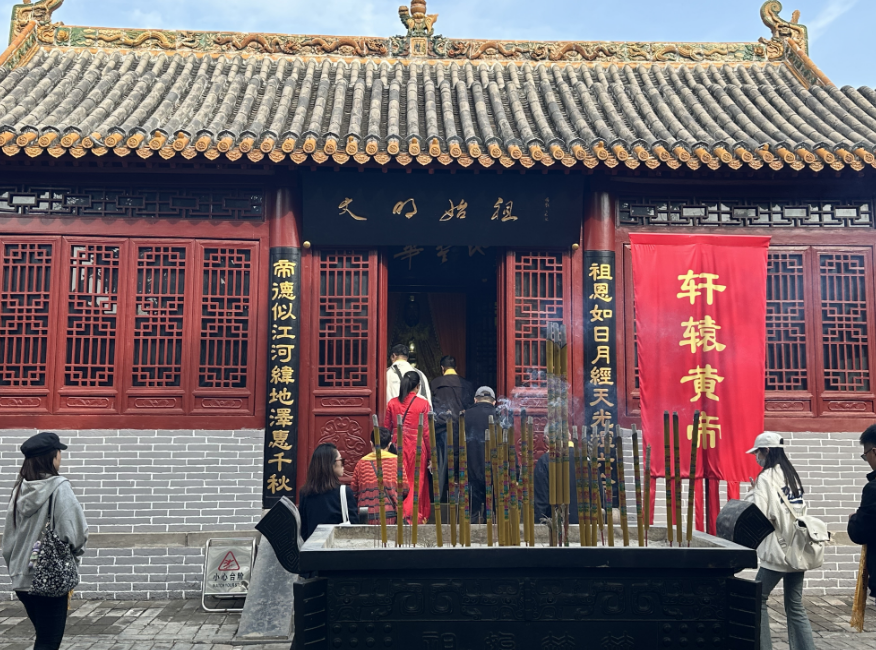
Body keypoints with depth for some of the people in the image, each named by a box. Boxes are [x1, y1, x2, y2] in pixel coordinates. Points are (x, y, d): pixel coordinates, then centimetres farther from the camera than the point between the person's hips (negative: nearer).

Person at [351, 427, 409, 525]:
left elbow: (353, 491, 13)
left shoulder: (361, 463, 9)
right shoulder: (396, 460, 5)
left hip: (365, 515, 2)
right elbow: (404, 489, 8)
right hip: (388, 513, -2)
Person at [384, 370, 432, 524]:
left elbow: (386, 429, 6)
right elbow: (426, 431, -5)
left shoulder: (392, 403, 1)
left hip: (397, 446, 3)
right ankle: (412, 515, -3)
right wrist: (430, 454, 3)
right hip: (416, 447, -3)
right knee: (417, 482, 7)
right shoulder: (423, 404, -7)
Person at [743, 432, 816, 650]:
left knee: (758, 600, 8)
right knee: (795, 606, 11)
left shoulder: (766, 477, -13)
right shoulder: (792, 475, 11)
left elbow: (758, 514, -18)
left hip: (777, 550, -7)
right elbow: (801, 509, 17)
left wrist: (751, 493, -3)